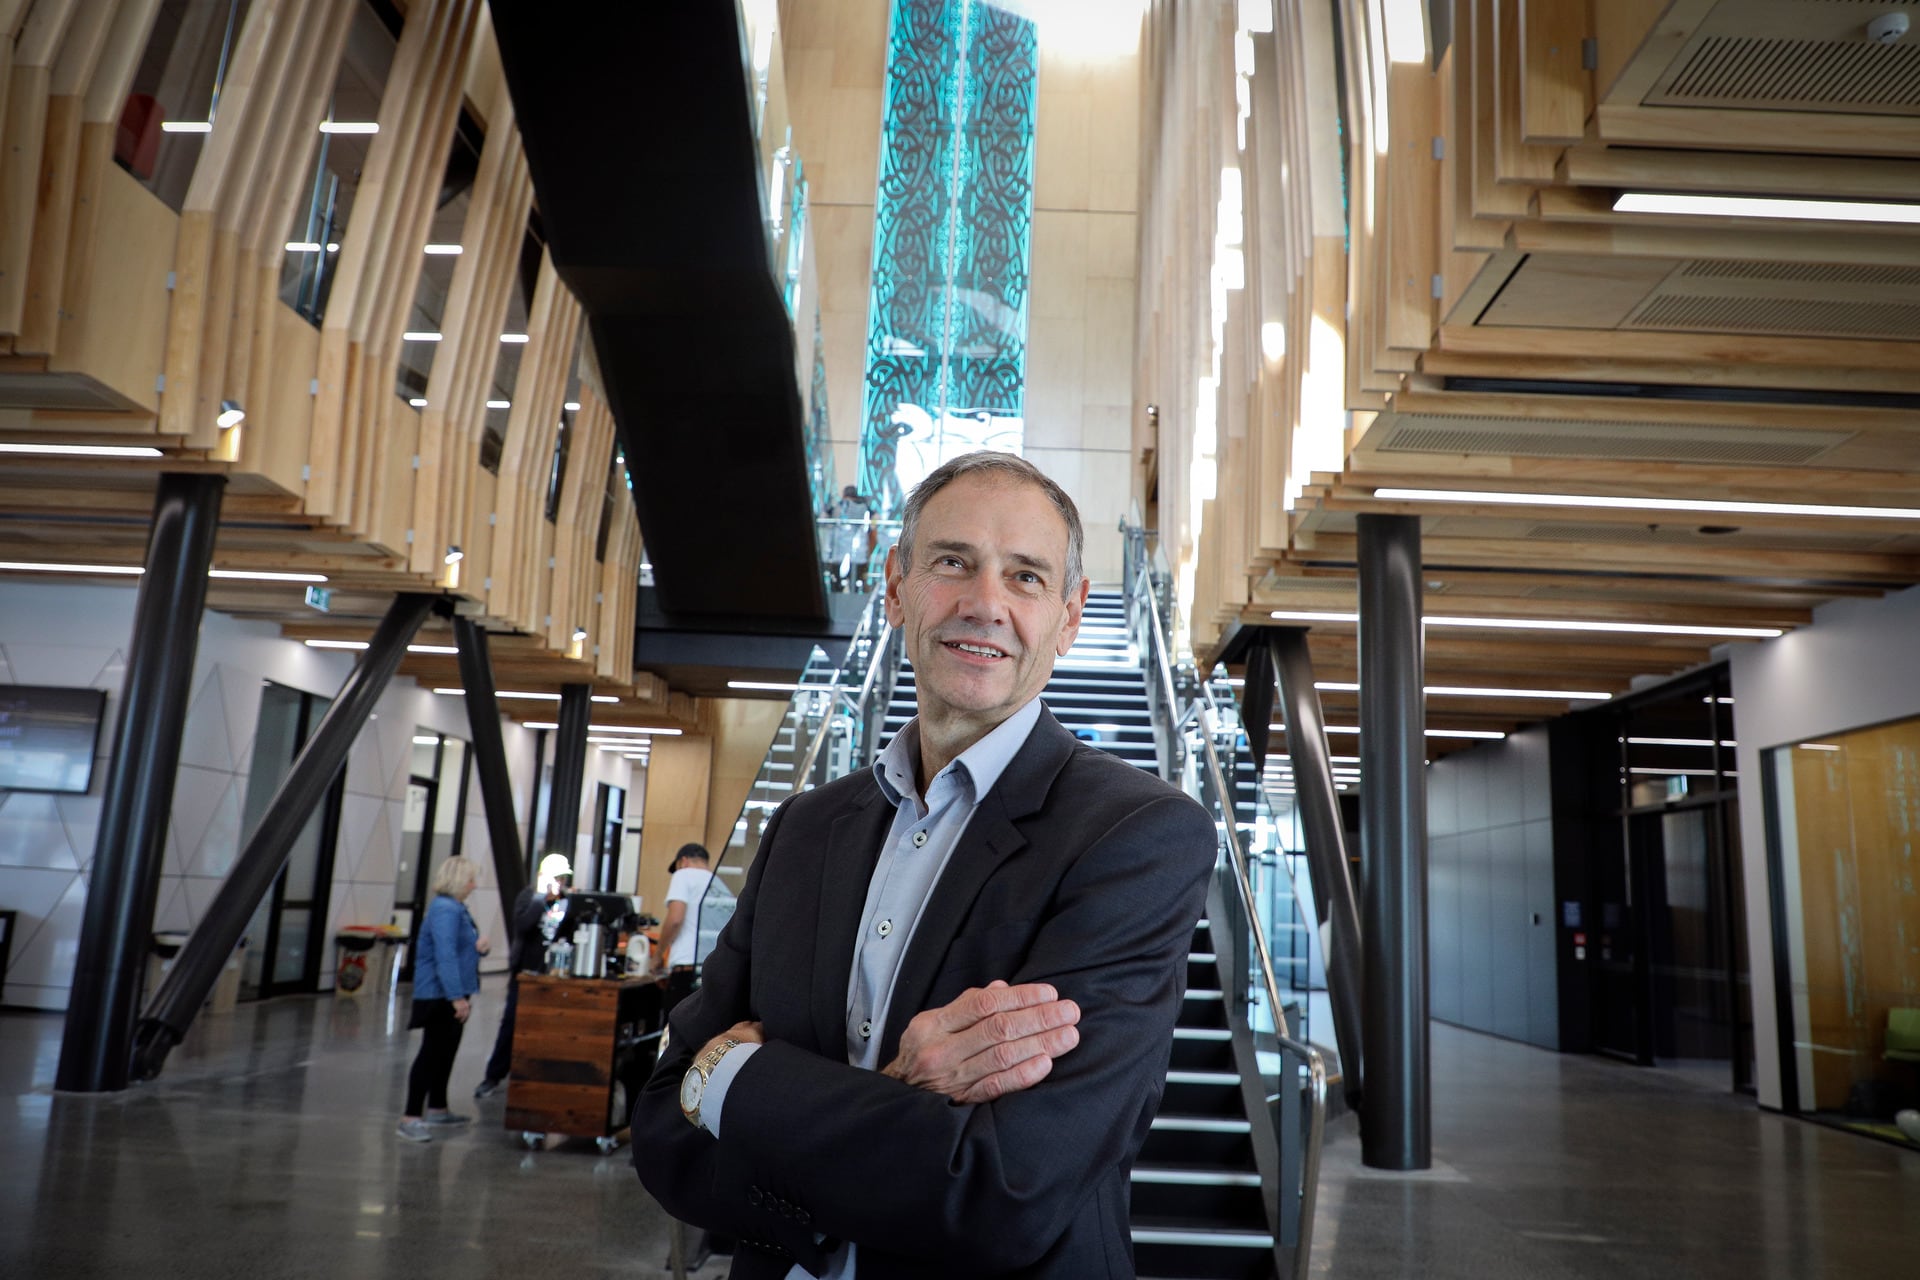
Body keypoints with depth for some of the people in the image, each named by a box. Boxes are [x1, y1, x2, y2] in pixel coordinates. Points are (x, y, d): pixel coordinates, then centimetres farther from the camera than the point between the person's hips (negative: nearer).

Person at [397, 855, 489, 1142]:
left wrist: (479, 946, 1)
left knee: (445, 1052, 16)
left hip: (450, 995, 10)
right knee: (432, 1053, -8)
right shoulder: (445, 909, -18)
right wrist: (457, 997, -29)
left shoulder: (456, 908, 14)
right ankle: (410, 1118, -4)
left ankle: (437, 1109, 27)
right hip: (439, 996, -10)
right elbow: (445, 956, -26)